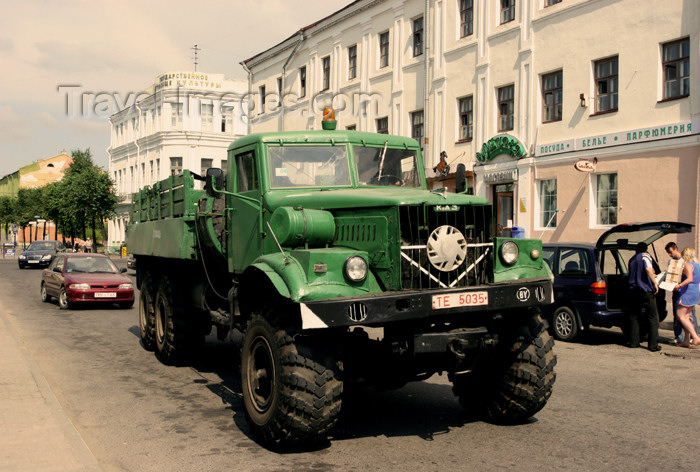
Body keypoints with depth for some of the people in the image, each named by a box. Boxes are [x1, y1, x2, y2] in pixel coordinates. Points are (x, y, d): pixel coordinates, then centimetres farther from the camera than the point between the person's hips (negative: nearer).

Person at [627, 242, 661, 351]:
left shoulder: (631, 260, 18)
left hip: (634, 290, 6)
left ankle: (633, 342, 14)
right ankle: (653, 345, -3)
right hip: (646, 291, -6)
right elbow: (648, 269, -22)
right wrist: (655, 282, -17)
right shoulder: (645, 256, -3)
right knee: (653, 318, 0)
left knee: (634, 316, 13)